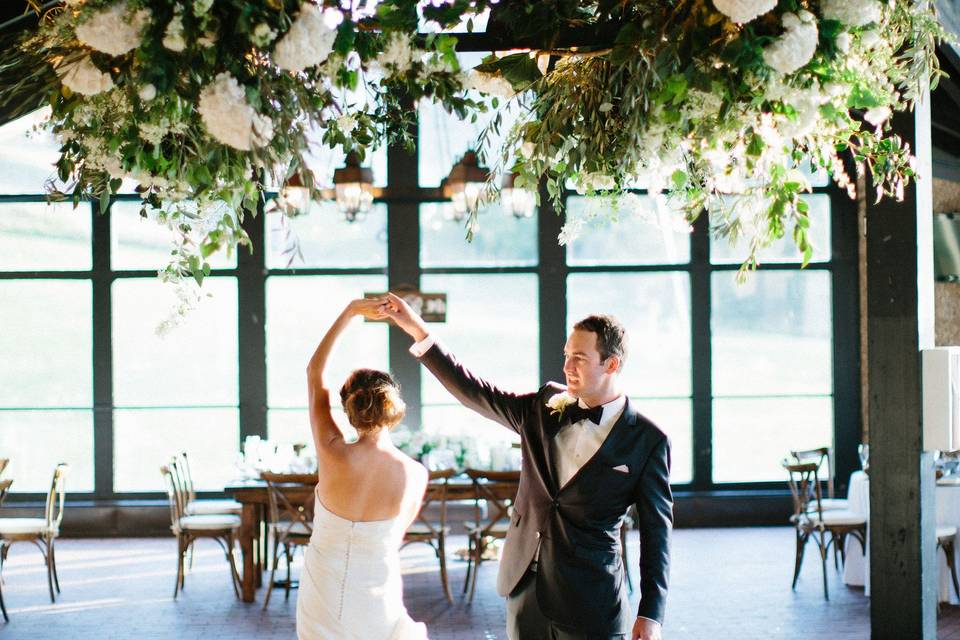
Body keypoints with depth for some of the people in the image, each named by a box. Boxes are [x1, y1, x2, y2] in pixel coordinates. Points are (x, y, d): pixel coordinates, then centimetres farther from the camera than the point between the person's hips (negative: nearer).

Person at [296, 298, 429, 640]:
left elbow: (314, 372, -1)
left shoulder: (333, 455, -14)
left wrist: (349, 312, 4)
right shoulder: (416, 474, -12)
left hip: (323, 602, 0)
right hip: (377, 606, 0)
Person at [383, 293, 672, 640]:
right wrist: (420, 333, 1)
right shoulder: (546, 406, 4)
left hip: (591, 605, -5)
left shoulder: (648, 440, -9)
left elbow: (656, 530, -6)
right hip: (525, 589, 5)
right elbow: (476, 393, 7)